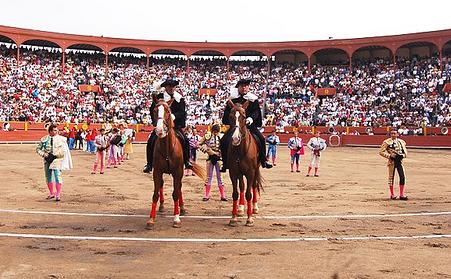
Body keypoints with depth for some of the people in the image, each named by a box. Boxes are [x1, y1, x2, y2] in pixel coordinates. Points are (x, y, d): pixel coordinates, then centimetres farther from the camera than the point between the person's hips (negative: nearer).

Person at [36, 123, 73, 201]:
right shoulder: (44, 139, 4)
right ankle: (51, 193, 27)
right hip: (47, 160, 3)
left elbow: (63, 150, -8)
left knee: (57, 176, -12)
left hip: (57, 160, -3)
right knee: (48, 177, 11)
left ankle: (58, 195, -10)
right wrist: (44, 155, -7)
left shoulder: (61, 139, -2)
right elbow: (38, 149, 9)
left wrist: (54, 156, -14)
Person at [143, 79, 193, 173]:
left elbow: (182, 112, -6)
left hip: (175, 125, 0)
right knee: (151, 141, -16)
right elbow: (152, 110, 5)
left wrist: (174, 116, -24)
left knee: (185, 140, -16)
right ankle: (149, 164, -7)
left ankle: (186, 161, 0)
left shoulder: (179, 98, 2)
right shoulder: (159, 97, 2)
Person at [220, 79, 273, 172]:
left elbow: (256, 111, -1)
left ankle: (263, 160, -1)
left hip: (250, 125, 0)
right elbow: (227, 112, 5)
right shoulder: (233, 98, 4)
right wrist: (231, 120, -12)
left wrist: (251, 118, -21)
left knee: (261, 139, -18)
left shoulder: (253, 99, 3)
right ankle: (225, 163, -5)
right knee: (224, 141, -16)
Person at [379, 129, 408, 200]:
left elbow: (405, 152, 17)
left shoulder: (401, 142, 10)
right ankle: (392, 194, 13)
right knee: (391, 177, 2)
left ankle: (402, 194, 6)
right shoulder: (387, 142, -4)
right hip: (392, 161, -4)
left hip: (399, 161, 4)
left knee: (402, 176, -3)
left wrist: (402, 155, -6)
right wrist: (389, 156, -15)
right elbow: (381, 152, -6)